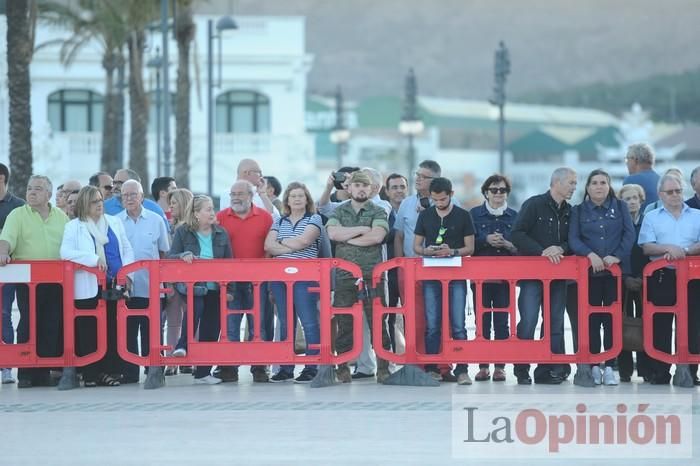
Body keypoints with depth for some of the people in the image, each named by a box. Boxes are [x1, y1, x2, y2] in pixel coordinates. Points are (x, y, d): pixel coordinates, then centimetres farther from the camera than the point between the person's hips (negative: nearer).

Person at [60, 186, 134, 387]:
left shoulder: (114, 223, 16)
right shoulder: (74, 227, 3)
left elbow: (127, 250, 17)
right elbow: (65, 252, -11)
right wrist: (94, 259, -18)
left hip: (114, 285, 4)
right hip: (88, 288, -4)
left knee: (113, 328, 1)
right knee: (89, 330, -4)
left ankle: (108, 371, 5)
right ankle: (90, 373, 0)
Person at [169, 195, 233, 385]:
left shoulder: (221, 234, 7)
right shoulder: (182, 232, 1)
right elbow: (171, 257, -2)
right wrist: (183, 255, -24)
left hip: (215, 289, 3)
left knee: (211, 329, 3)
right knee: (195, 307, -35)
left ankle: (203, 372, 10)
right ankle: (182, 346, -30)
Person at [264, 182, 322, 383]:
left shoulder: (314, 219, 5)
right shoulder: (279, 222, 17)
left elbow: (304, 240, -12)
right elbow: (268, 245, 3)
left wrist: (282, 242, 1)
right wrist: (292, 247, -9)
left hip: (305, 277, -5)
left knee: (309, 323, -7)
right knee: (285, 323, 7)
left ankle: (311, 368, -6)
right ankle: (285, 368, 11)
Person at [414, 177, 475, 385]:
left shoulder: (463, 216, 3)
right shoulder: (425, 215, 10)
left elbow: (470, 248, 3)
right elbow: (416, 246, 12)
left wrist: (452, 251, -16)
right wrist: (427, 251, -10)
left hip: (456, 276, -2)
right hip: (431, 276, 2)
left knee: (458, 325, -6)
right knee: (432, 325, 1)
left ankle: (461, 370, -5)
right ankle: (431, 369, 5)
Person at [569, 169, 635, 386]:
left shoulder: (620, 207, 10)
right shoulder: (578, 211, 9)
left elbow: (630, 234, 0)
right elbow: (573, 239, -1)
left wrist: (617, 256, -13)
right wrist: (591, 255, -18)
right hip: (589, 271, 0)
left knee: (612, 318, -1)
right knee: (592, 319, 0)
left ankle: (610, 366, 1)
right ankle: (594, 366, 4)